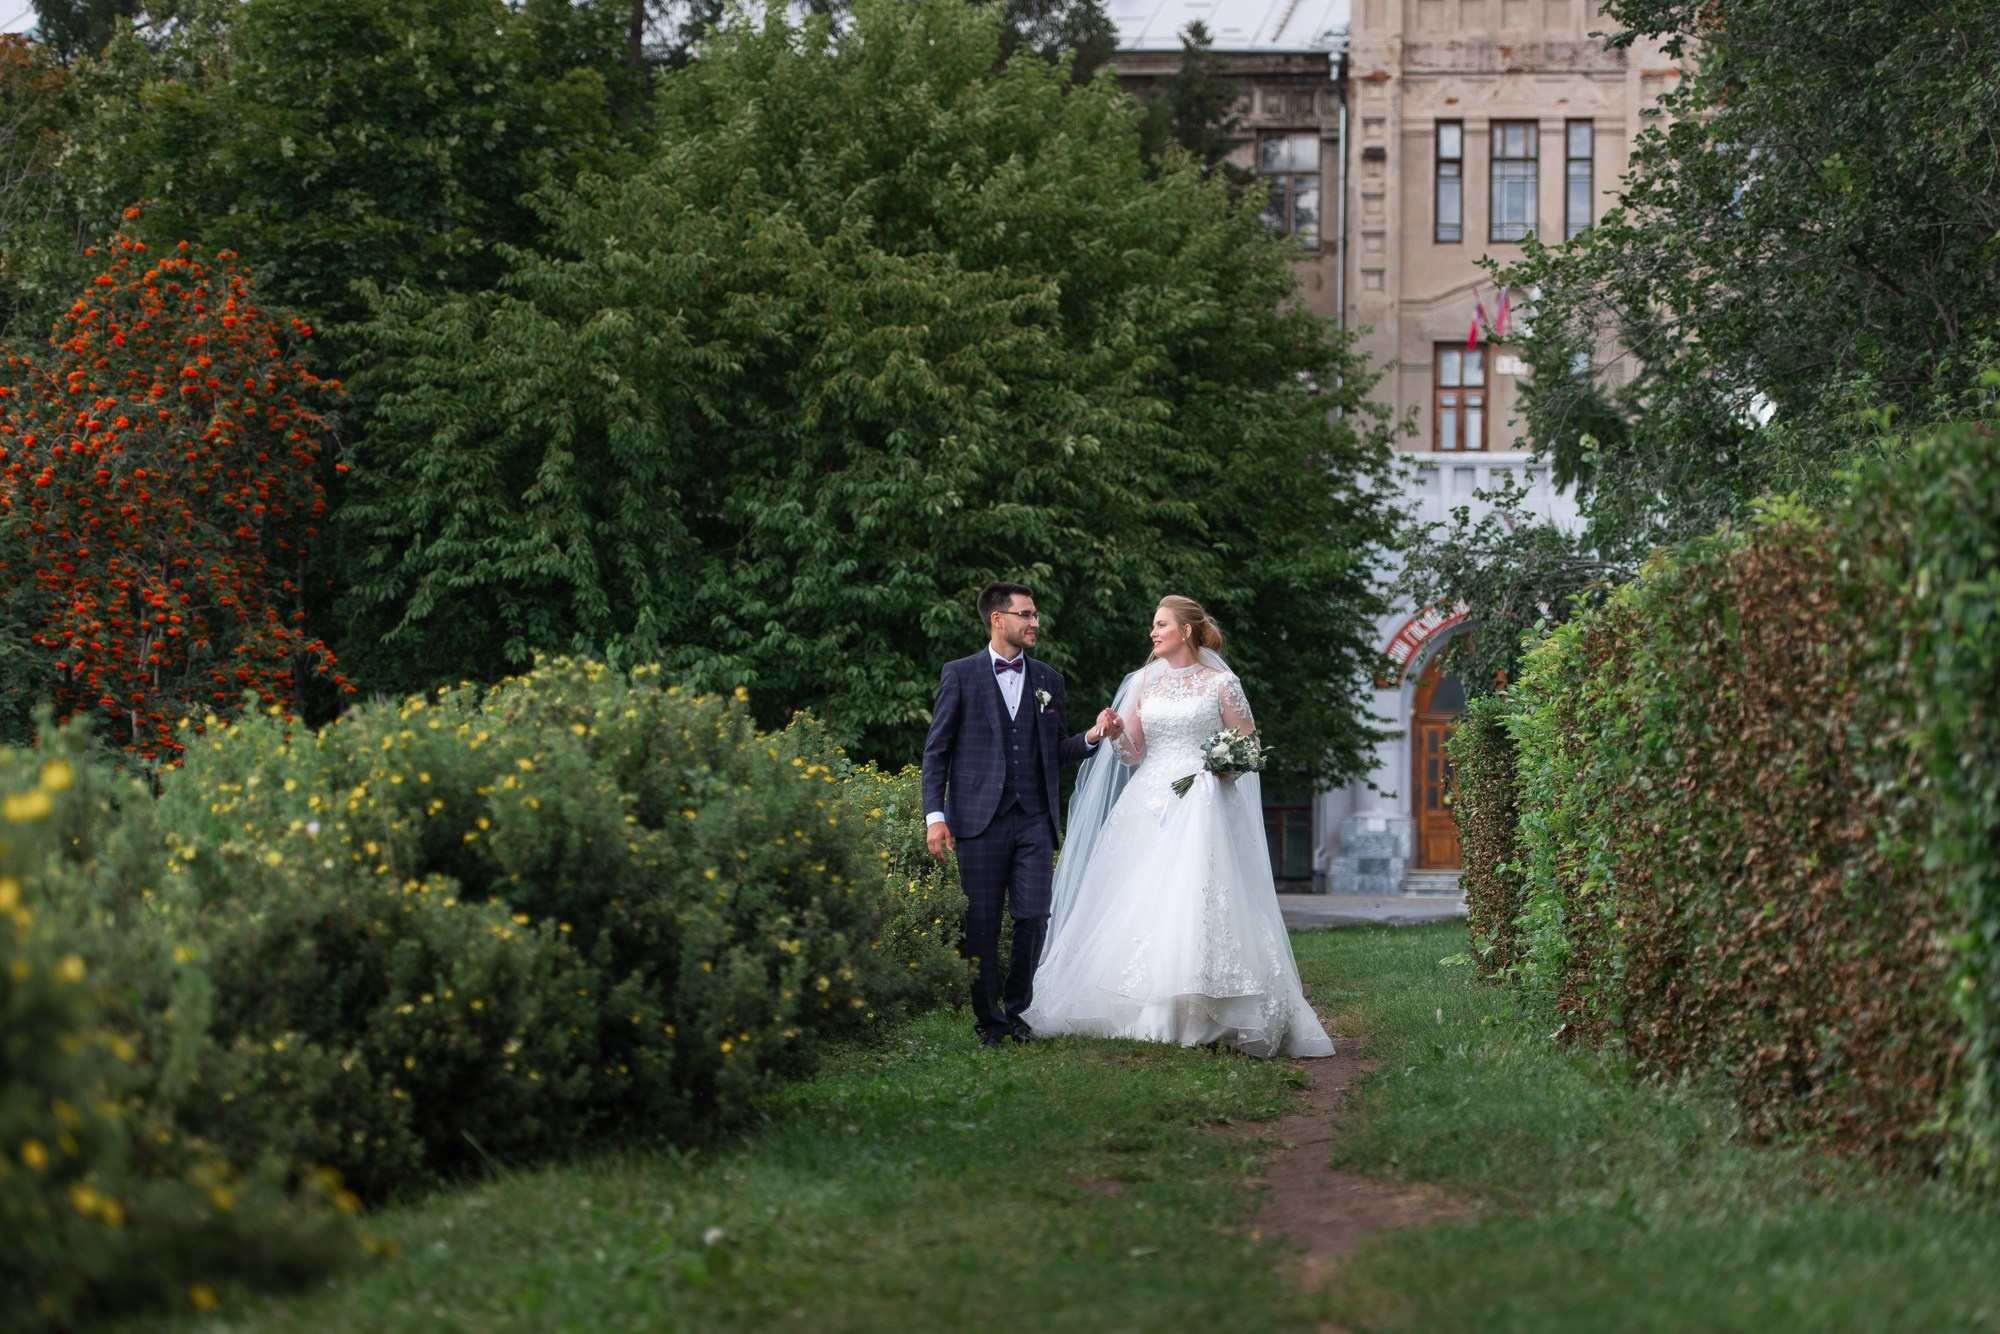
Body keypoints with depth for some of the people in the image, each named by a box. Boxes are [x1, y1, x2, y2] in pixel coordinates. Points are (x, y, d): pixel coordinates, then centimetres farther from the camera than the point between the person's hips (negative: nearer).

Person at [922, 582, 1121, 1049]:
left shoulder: (1048, 679, 13)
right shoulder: (960, 676, 3)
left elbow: (1055, 751, 16)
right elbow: (937, 750, 2)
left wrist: (1091, 736, -3)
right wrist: (935, 814, -6)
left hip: (1034, 819, 3)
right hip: (980, 818, -3)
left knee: (1034, 918, -2)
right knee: (981, 923, 0)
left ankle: (1016, 1010, 16)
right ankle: (988, 1020, 11)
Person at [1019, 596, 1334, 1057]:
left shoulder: (1221, 684, 3)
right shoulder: (1143, 682, 14)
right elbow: (1130, 752, 12)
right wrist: (1114, 732, -8)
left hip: (1201, 806, -4)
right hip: (1149, 805, 4)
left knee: (1197, 905, -15)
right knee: (1138, 904, -4)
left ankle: (1202, 1017, -13)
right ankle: (1143, 1015, -1)